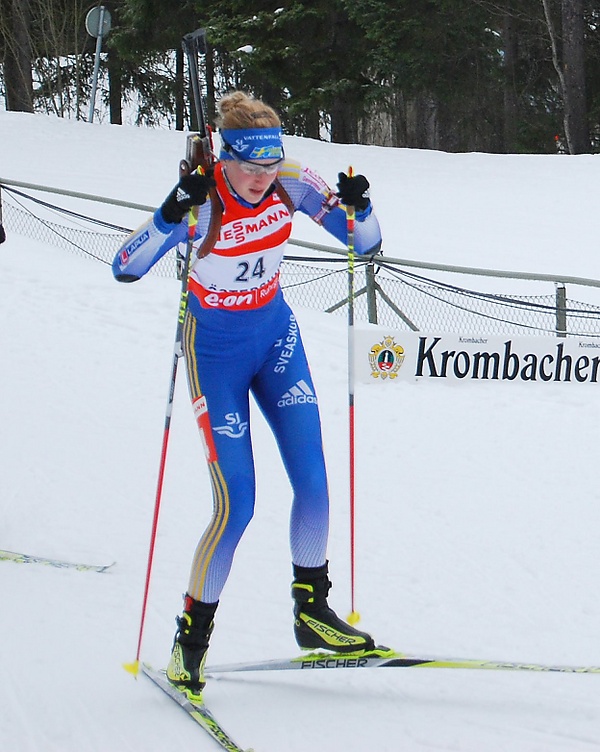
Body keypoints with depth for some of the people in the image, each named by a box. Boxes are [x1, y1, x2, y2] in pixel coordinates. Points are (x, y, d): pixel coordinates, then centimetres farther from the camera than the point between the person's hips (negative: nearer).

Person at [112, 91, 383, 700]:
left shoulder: (291, 184, -13)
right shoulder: (202, 200, -25)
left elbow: (366, 244, -5)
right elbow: (125, 267, -31)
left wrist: (357, 206, -27)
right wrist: (172, 213, -46)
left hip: (275, 333, 5)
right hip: (215, 346, -4)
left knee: (312, 479, -4)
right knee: (236, 505, -11)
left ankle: (312, 612, 14)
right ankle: (192, 636, 6)